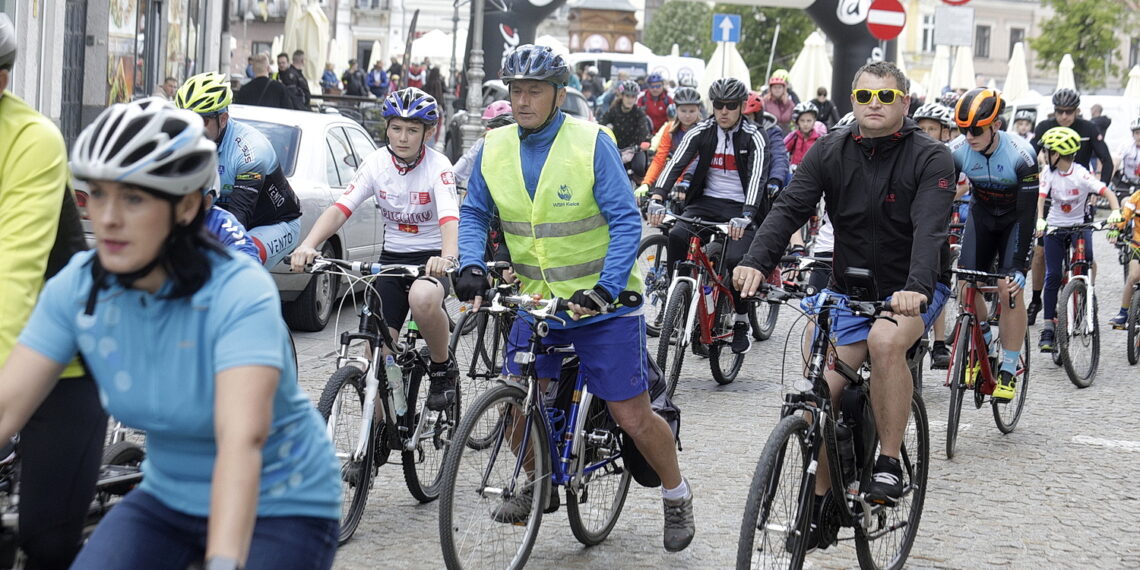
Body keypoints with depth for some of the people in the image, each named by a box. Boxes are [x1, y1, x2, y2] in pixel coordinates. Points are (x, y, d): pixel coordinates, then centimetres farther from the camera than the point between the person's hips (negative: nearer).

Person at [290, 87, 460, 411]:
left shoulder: (438, 168, -12)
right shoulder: (377, 163, -3)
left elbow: (449, 217, -28)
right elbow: (340, 208, -13)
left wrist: (447, 256, -50)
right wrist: (308, 245, -32)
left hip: (432, 259, -4)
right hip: (391, 257, 4)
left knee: (423, 298, -38)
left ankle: (443, 369, -12)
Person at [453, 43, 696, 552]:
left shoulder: (591, 143, -15)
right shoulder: (495, 148, -1)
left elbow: (626, 221, -16)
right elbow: (474, 214, 8)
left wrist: (606, 289, -26)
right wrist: (472, 265, -11)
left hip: (603, 299, -4)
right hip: (537, 297, 4)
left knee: (632, 416, -2)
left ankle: (677, 496, 21)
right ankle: (537, 483, 29)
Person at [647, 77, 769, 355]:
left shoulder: (754, 137, -7)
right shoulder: (701, 132, 1)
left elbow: (757, 177, -21)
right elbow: (675, 164, -12)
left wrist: (745, 216, -39)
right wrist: (657, 198, -31)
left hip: (740, 209, -3)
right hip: (706, 203, 3)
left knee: (736, 259, -25)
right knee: (676, 237, -27)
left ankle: (741, 321, -1)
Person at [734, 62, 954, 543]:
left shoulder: (931, 159, -14)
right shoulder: (829, 153, -3)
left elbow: (930, 229, -29)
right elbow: (789, 208, -15)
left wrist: (917, 288, -48)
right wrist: (755, 261, -34)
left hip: (913, 290, -4)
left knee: (885, 340, -35)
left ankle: (889, 465, -21)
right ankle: (821, 499, 15)